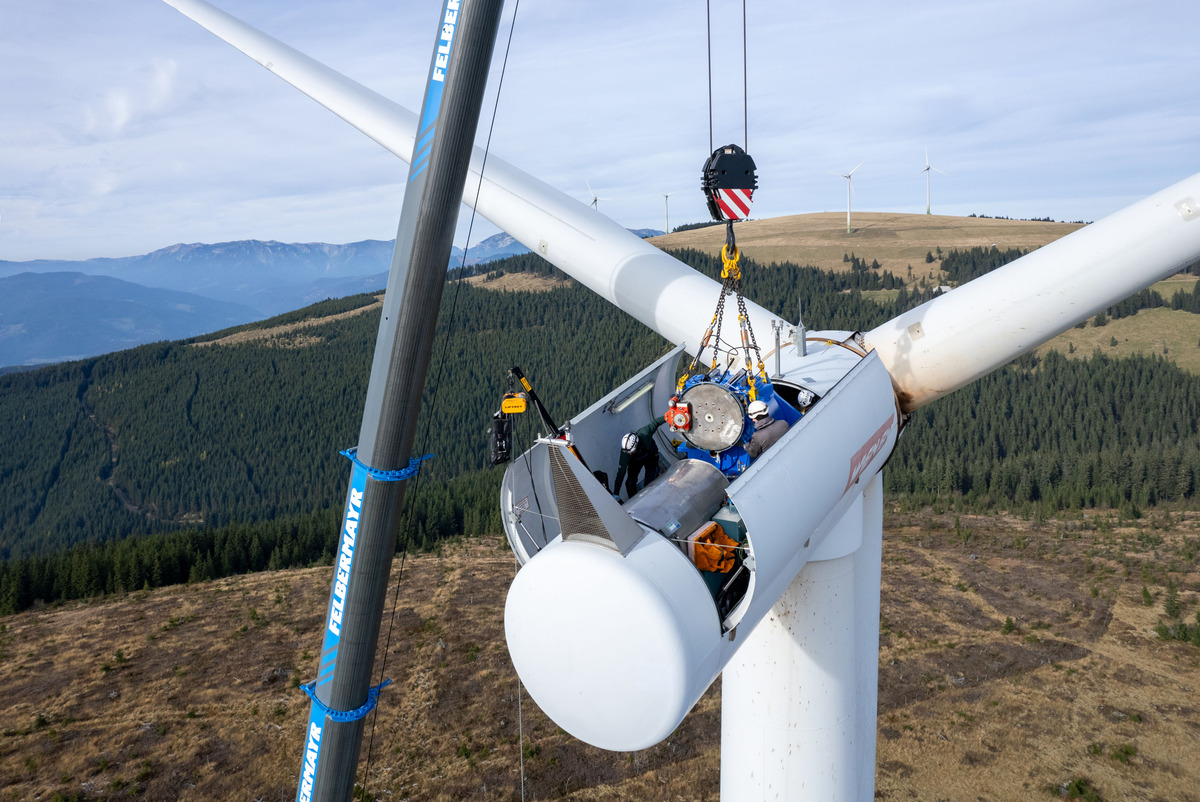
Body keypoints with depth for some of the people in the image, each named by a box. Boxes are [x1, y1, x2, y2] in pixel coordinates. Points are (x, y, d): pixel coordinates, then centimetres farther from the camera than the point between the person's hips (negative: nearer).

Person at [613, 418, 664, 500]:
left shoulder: (644, 434, -40)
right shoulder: (625, 451, -36)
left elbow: (655, 423, -20)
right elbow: (621, 472, -32)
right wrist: (615, 494, -31)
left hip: (651, 457, -1)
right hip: (635, 461, 1)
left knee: (650, 484, -14)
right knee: (630, 483, -12)